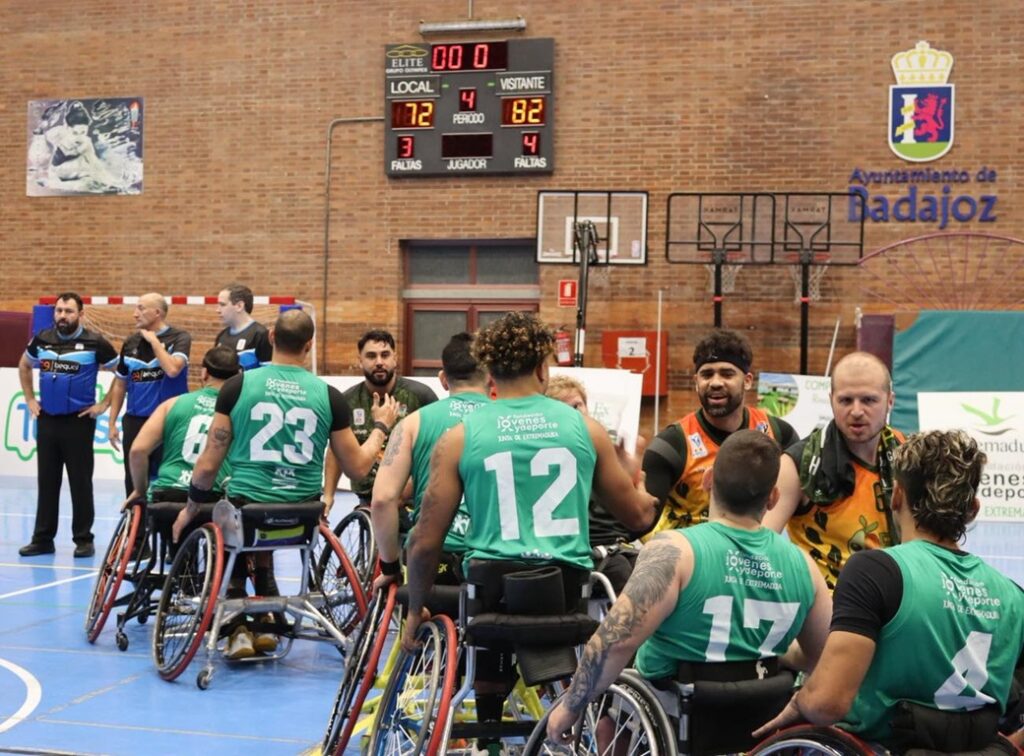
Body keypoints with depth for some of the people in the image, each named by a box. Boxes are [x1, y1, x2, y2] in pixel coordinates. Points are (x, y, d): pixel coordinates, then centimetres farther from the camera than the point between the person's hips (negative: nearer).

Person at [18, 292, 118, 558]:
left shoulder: (94, 343, -7)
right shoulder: (42, 339, 4)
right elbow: (24, 367, 22)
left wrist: (104, 404, -4)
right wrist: (29, 399, 14)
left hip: (79, 421, -4)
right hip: (47, 420, 4)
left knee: (80, 483, 1)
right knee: (47, 482, 9)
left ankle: (83, 539, 9)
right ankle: (42, 538, 15)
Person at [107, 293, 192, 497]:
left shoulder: (179, 338, -5)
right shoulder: (131, 342, 7)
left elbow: (172, 369, -24)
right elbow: (120, 384, 14)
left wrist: (154, 340, -13)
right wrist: (112, 422, 10)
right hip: (135, 421, 4)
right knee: (133, 484, 7)